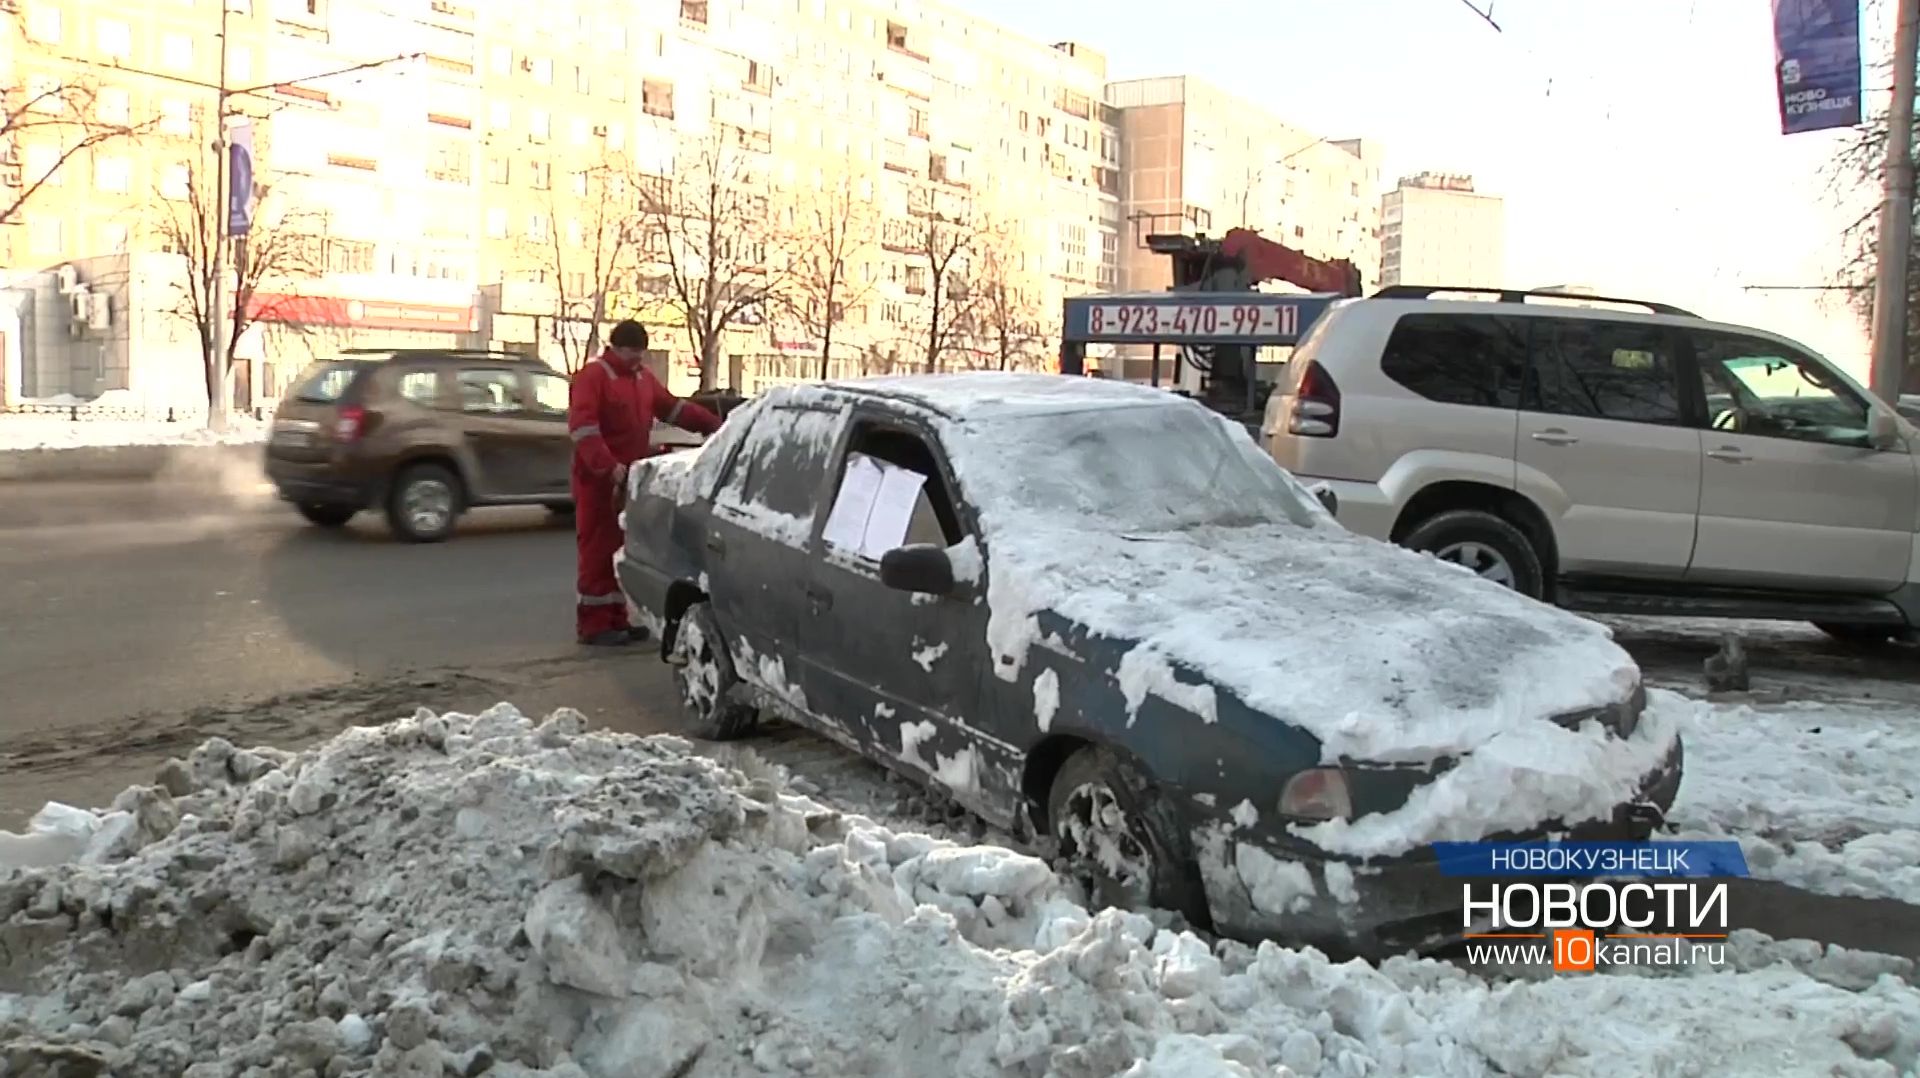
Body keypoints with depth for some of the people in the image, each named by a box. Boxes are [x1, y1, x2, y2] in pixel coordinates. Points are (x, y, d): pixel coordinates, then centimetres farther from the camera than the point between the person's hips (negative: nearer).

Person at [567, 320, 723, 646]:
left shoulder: (643, 378, 15)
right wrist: (609, 466, -31)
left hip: (631, 479, 8)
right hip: (599, 480, -8)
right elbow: (582, 426, -21)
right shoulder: (593, 376, -11)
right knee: (598, 552, -6)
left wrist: (713, 425, 10)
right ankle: (592, 624, -2)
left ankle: (616, 619, 17)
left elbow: (674, 407, 20)